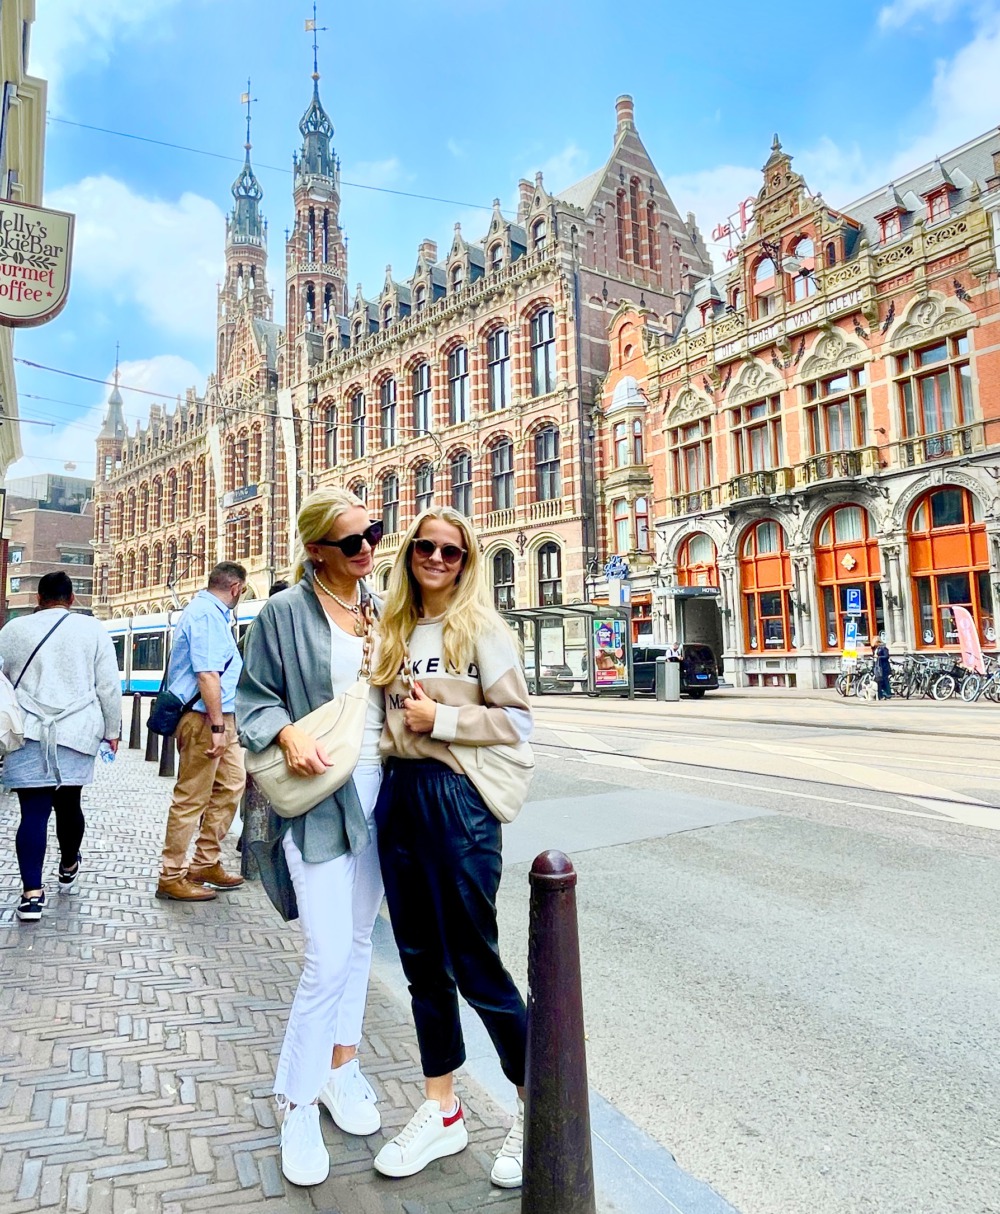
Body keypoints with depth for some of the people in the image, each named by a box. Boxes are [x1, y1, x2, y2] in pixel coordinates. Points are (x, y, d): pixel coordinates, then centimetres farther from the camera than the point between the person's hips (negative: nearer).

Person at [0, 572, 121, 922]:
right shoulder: (92, 629, 4)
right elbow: (109, 685, 3)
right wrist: (111, 730, 12)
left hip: (28, 735, 0)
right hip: (76, 733, 0)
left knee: (34, 812, -1)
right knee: (68, 803, 15)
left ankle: (32, 894, -8)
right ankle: (68, 870, 35)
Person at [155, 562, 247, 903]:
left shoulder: (212, 612, 17)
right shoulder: (207, 614, -15)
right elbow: (207, 673, -23)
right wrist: (217, 727, -24)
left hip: (220, 716, 11)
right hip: (204, 718, -11)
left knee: (231, 784, 14)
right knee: (192, 798, -2)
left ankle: (206, 864, 24)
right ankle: (172, 877, 9)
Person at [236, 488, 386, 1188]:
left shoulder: (381, 609, 9)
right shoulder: (285, 614, -7)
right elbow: (254, 697, -2)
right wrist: (289, 735, -19)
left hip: (378, 790, 6)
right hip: (318, 796, -5)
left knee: (359, 940, 17)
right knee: (330, 958, -6)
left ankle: (342, 1065, 36)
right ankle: (299, 1101, 17)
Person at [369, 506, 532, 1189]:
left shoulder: (481, 627, -5)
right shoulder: (396, 631, 12)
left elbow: (518, 721, -9)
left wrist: (440, 719, -14)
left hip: (456, 800, -6)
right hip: (397, 797, 6)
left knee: (474, 965, 3)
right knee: (422, 961, 15)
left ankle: (538, 1107, 26)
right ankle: (442, 1113, 32)